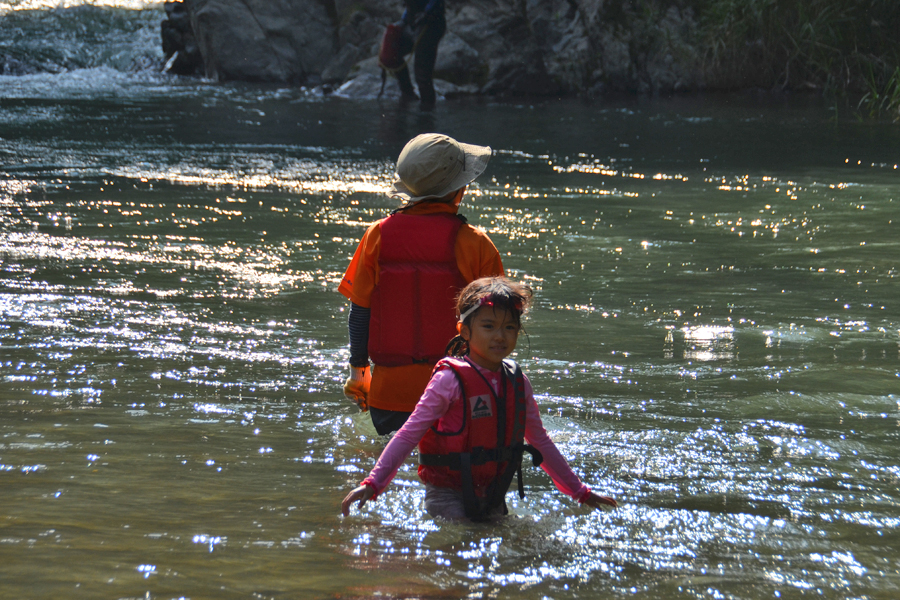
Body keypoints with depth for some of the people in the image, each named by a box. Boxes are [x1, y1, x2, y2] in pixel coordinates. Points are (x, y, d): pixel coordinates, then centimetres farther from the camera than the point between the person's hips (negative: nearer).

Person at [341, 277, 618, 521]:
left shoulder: (517, 382, 6)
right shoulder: (450, 380, -12)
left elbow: (539, 441, 18)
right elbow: (409, 434, -14)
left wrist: (580, 492, 22)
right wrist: (373, 484, -25)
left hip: (493, 500, 6)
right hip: (448, 499, -6)